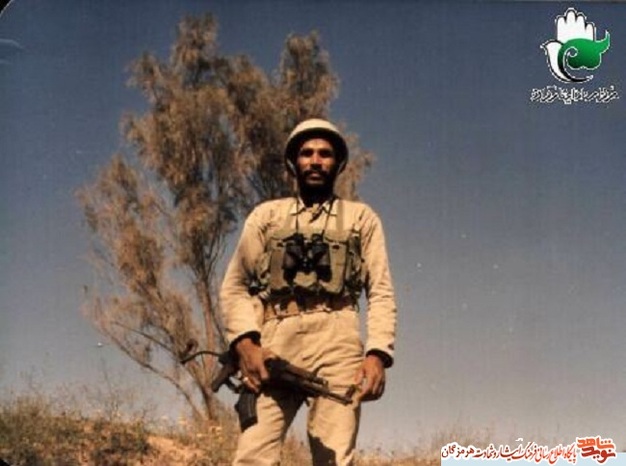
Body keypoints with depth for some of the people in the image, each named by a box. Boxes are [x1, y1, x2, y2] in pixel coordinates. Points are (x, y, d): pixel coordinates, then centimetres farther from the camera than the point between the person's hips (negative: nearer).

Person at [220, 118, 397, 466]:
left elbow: (381, 293, 12)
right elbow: (234, 285, 15)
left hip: (336, 341, 0)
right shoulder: (266, 215, 22)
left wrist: (377, 353, -5)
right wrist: (245, 342, -3)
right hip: (272, 343, 1)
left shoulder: (361, 218, 21)